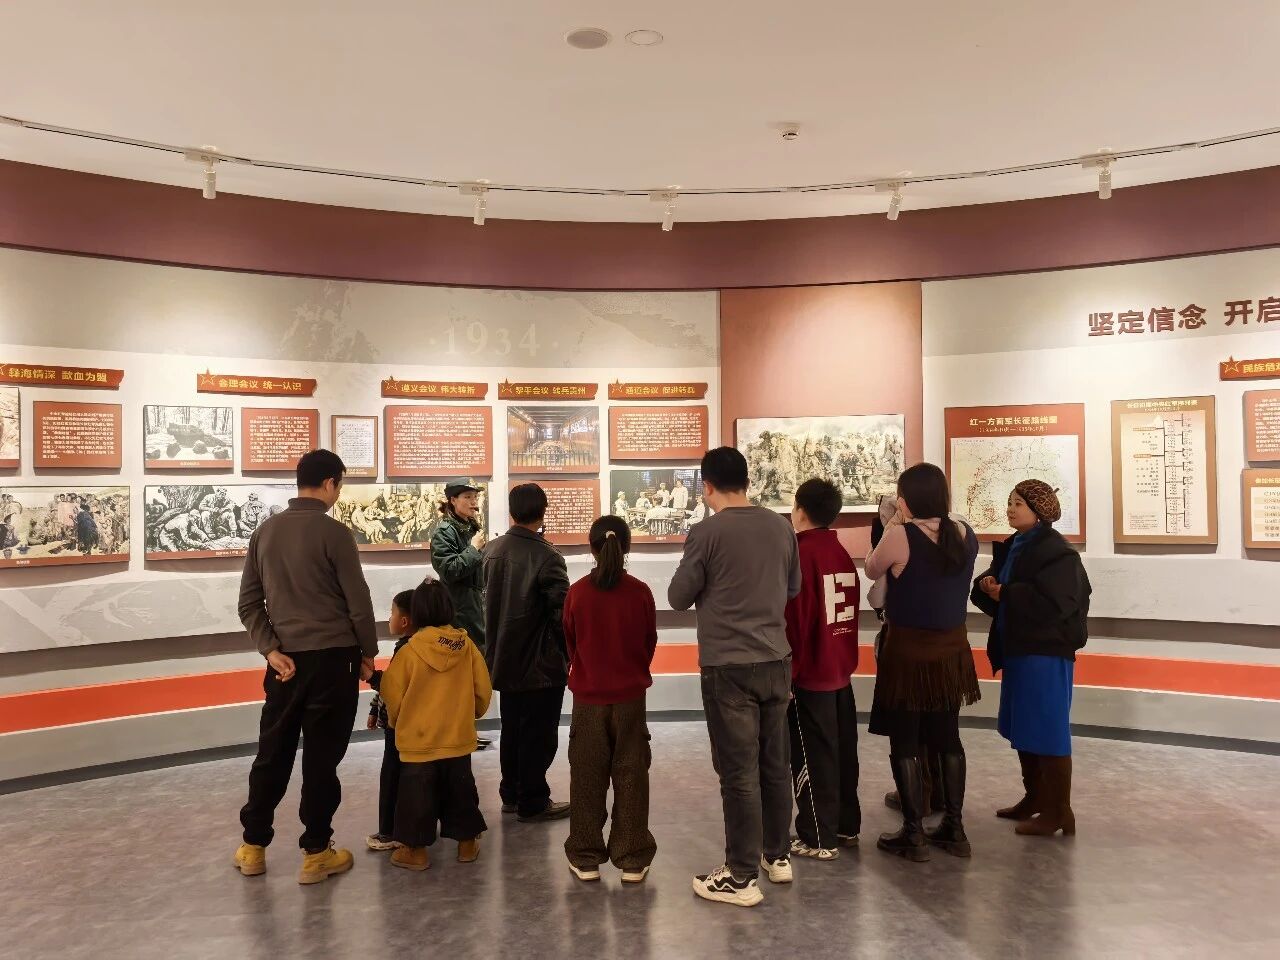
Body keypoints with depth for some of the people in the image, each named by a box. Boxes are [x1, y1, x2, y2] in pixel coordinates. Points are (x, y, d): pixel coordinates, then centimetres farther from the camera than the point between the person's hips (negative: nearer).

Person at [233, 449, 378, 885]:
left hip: (286, 660, 5)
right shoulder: (333, 532, -12)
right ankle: (315, 853, 14)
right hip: (332, 659, -5)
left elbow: (249, 603, 5)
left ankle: (253, 846, 26)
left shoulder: (264, 531, 7)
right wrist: (367, 652, 2)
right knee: (322, 757, 4)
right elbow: (358, 602, -10)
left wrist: (271, 649, 1)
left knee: (272, 753, 16)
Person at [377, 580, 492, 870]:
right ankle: (467, 842, 25)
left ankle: (416, 849, 18)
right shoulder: (467, 645, -7)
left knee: (418, 793, 10)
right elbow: (483, 691, 1)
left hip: (418, 739, -3)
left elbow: (392, 695, -5)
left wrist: (396, 720, 15)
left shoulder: (410, 651, -15)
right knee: (461, 789, 15)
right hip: (459, 737, 3)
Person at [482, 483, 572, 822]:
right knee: (538, 734, 5)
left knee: (511, 729, 18)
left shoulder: (491, 550, 1)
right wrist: (567, 652, -6)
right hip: (541, 663, -7)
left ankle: (511, 794, 29)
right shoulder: (546, 556, -20)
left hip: (504, 659, 7)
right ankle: (532, 802, 13)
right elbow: (563, 611, -21)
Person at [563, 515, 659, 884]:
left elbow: (570, 643, 3)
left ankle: (586, 859, 18)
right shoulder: (640, 592, -8)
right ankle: (633, 860, 13)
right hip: (630, 697, 0)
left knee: (587, 779, 10)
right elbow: (650, 643, 3)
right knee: (631, 778, 8)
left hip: (588, 697, 0)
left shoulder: (577, 593, -9)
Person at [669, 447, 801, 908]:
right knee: (776, 765, 17)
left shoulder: (707, 532, -14)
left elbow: (678, 597, -4)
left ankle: (742, 877, 11)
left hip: (728, 666, -5)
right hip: (776, 661, 6)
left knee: (739, 772, 2)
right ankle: (777, 855, 32)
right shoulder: (782, 527, 2)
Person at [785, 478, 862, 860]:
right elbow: (849, 612, 13)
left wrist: (787, 673, -12)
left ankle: (819, 838, 8)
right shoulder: (844, 556, 7)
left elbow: (793, 620, -18)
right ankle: (846, 826, 27)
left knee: (813, 758, 1)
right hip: (841, 671, 8)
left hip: (810, 674, -8)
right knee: (842, 752, 16)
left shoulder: (800, 555, -16)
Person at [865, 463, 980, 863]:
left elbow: (872, 570, -1)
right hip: (951, 648, 6)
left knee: (905, 744, 5)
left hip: (908, 649, -6)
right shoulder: (965, 534, -1)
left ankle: (913, 836, 11)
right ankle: (954, 829, 25)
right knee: (947, 738, 16)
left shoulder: (901, 536, -18)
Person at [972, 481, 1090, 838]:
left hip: (1046, 651, -9)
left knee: (1047, 731, -2)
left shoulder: (1057, 552, -16)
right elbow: (994, 588, 15)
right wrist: (987, 585, -8)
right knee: (1021, 729, 16)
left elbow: (1055, 603, -26)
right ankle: (1034, 798, 30)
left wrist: (1005, 594, -19)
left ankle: (1057, 812, 8)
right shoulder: (1012, 547, 11)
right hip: (1018, 647, 9)